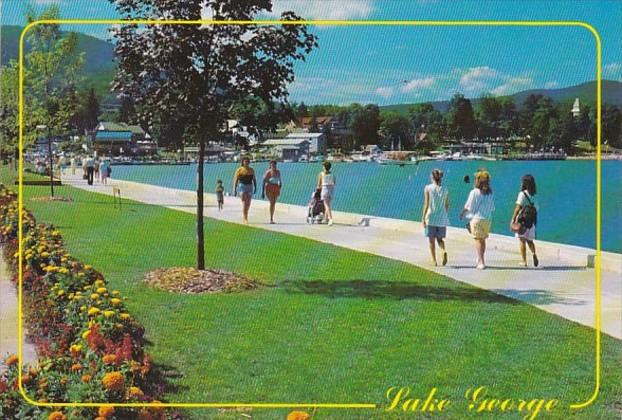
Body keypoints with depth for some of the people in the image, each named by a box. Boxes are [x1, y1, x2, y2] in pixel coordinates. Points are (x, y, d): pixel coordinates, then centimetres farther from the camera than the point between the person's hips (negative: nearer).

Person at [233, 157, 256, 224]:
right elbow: (235, 180, -3)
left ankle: (244, 215, 29)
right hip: (242, 186, -4)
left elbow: (254, 179, 13)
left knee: (248, 203, 6)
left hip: (250, 187, 4)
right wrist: (234, 189, -7)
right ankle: (245, 218, -18)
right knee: (244, 202, -16)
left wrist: (255, 187, 2)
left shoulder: (251, 170, 9)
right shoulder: (239, 170, -2)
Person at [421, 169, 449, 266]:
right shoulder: (445, 189, 4)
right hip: (442, 218, 3)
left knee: (432, 240, 7)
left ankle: (434, 261, 7)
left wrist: (423, 217, -5)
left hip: (431, 217, -3)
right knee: (440, 239, 15)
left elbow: (426, 204, -9)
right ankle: (444, 251, -14)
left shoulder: (428, 188, -5)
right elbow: (447, 205, 7)